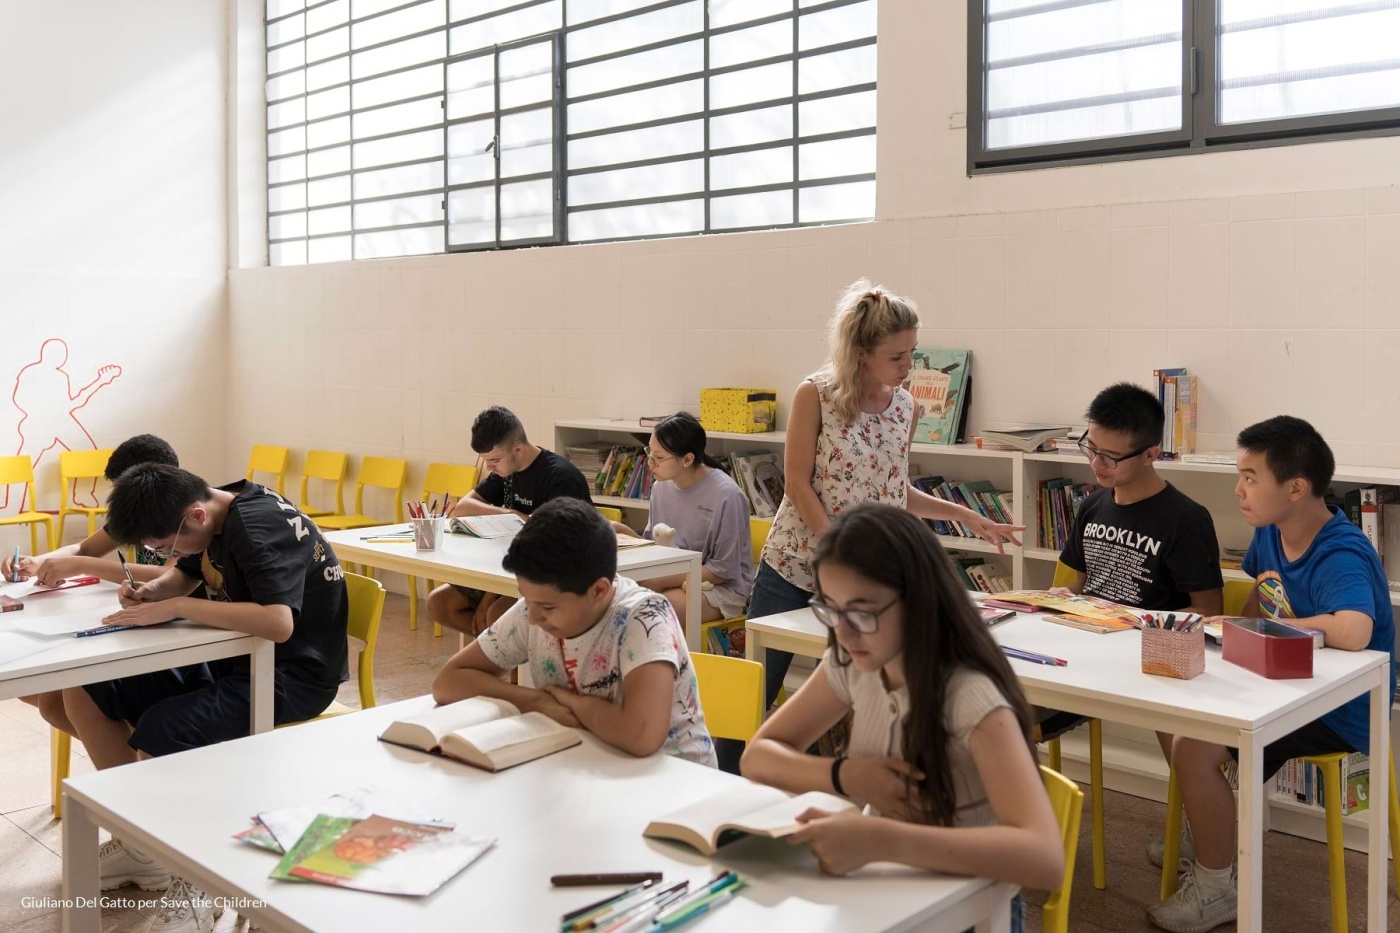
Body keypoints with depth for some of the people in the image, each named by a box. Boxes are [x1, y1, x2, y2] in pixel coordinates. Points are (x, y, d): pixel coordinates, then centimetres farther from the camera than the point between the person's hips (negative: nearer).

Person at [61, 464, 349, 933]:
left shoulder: (261, 528, -25)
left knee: (157, 734, -31)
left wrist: (176, 608, -29)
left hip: (291, 676, -10)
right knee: (84, 693, 4)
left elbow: (278, 623, -39)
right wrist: (151, 591, -3)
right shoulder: (212, 516, 2)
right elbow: (183, 574, 21)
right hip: (233, 657, 10)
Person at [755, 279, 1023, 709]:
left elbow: (895, 491, 12)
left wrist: (963, 514, 4)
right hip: (794, 566, -4)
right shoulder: (815, 395, -11)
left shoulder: (906, 407, 3)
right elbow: (798, 484, -12)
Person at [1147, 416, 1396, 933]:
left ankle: (1216, 889, 3)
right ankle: (1210, 846, 27)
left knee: (1193, 749, -19)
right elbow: (1257, 602, 20)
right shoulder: (1270, 533, 0)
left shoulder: (1340, 557, -27)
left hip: (1340, 713, -9)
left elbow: (1352, 632, -47)